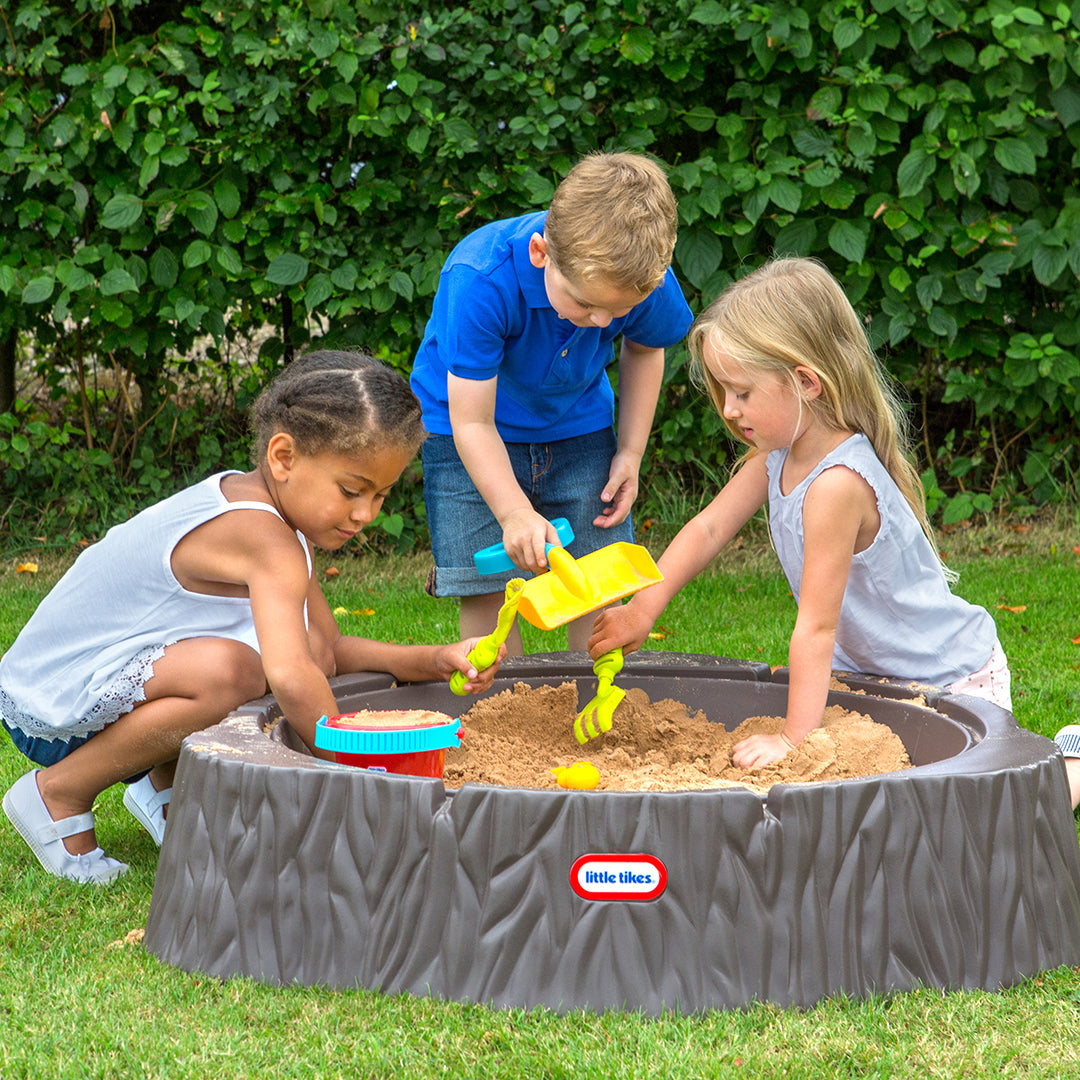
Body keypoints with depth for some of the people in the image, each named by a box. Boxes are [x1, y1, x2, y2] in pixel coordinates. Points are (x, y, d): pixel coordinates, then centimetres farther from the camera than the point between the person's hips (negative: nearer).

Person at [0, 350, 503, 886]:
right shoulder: (265, 540, -28)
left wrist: (433, 660, -7)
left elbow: (329, 648, 9)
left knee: (312, 648, -5)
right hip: (48, 712, -9)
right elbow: (289, 678, -43)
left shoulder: (258, 504, 4)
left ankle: (165, 785, 10)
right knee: (228, 669, -35)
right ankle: (60, 791, -14)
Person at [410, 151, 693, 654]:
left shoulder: (648, 280, -23)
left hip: (577, 427, 3)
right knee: (487, 594, -10)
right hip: (472, 435, -3)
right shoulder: (478, 280, -35)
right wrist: (515, 513, -38)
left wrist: (630, 452, -2)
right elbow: (473, 422, -28)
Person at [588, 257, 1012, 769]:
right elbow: (709, 528, 2)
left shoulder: (837, 484, -34)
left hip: (952, 682, -9)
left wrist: (795, 738, -29)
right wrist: (642, 609, -8)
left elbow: (816, 626, -32)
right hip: (873, 668, 9)